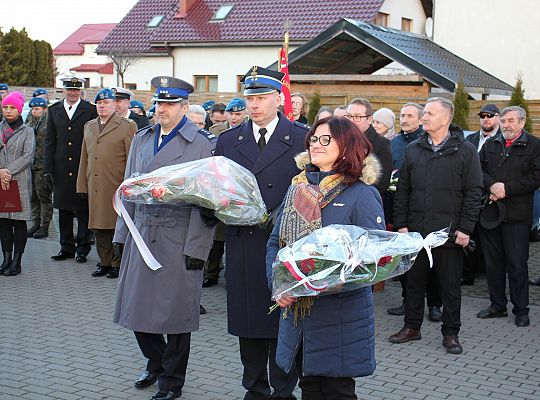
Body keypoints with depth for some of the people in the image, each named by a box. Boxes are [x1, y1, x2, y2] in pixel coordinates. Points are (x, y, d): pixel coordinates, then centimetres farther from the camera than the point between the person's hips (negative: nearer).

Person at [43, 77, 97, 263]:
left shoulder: (90, 110, -1)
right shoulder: (54, 110, 10)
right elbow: (49, 141, 9)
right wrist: (48, 168, 3)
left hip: (83, 169, -3)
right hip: (61, 169, 4)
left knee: (83, 210, 1)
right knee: (64, 210, 9)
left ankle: (83, 248, 10)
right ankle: (66, 248, 19)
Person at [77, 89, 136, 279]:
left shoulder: (127, 126, -2)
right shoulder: (89, 126, 17)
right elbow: (85, 158, 19)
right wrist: (83, 184, 13)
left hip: (117, 187, -5)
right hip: (95, 187, 6)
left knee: (117, 226, 0)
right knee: (99, 227, 8)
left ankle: (118, 264, 9)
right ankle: (104, 262, 18)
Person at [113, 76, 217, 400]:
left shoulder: (202, 143, -6)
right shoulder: (142, 139, 14)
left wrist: (197, 248, -15)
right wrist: (122, 235, 13)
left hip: (178, 240, -6)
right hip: (142, 235, 6)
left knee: (175, 312, 4)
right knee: (137, 307, 10)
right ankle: (156, 364, 34)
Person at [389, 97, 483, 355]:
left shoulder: (465, 151, -2)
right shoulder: (413, 150, 8)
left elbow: (473, 193, -3)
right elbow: (402, 191, 10)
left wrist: (465, 228, -10)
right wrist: (401, 225, 3)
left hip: (449, 233, -3)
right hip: (416, 232, 3)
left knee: (451, 285, 5)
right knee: (414, 281, 12)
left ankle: (450, 333, 16)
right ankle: (412, 327, 25)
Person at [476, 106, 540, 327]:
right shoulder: (490, 144, 13)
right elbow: (478, 169, 7)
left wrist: (507, 189, -14)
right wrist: (492, 186, -12)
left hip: (517, 215, -4)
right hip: (490, 211, 5)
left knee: (517, 263, -1)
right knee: (493, 261, 10)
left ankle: (521, 310, 10)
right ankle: (497, 306, 22)